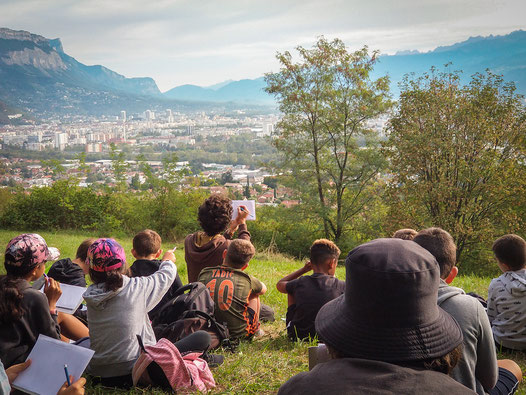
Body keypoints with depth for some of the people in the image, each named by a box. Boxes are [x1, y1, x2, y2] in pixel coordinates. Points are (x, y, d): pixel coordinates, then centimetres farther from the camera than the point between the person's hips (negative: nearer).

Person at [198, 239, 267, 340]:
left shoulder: (204, 274, -3)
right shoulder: (246, 279, -8)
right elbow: (263, 289, 15)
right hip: (239, 334, -3)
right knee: (254, 293, 23)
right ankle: (256, 330, 38)